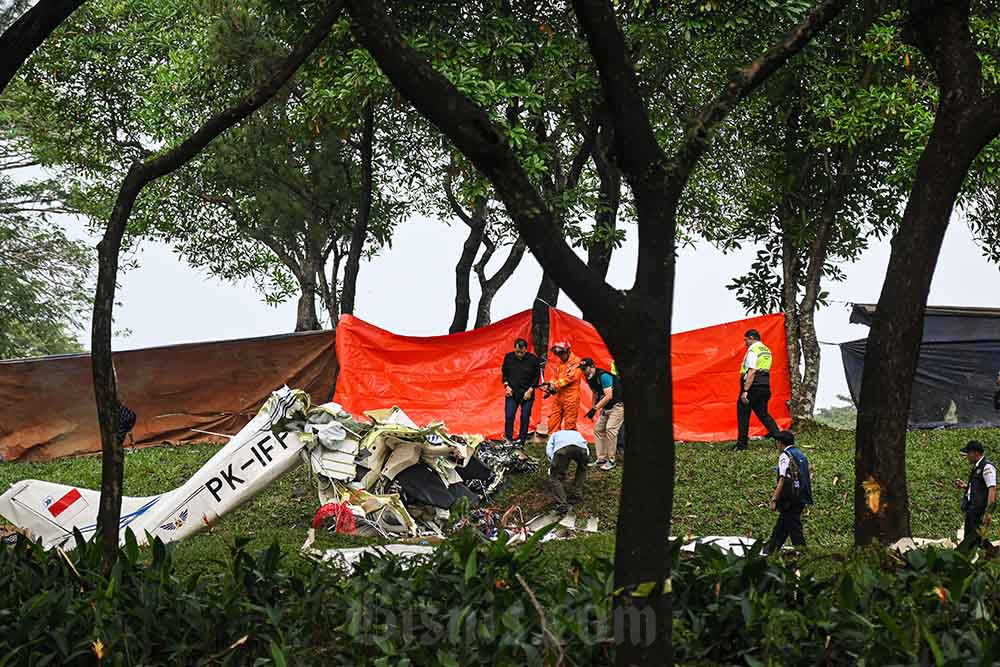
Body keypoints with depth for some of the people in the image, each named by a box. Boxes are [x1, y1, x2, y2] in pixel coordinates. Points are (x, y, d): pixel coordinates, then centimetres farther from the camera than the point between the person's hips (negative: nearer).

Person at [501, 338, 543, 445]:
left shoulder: (533, 360, -7)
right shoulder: (508, 357, 0)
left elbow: (537, 376, 0)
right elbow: (504, 372, 12)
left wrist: (530, 390, -6)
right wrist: (506, 386, 1)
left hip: (527, 394, -1)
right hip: (511, 392, 1)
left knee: (525, 418, 2)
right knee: (509, 417, -5)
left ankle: (521, 442, 10)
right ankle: (508, 440, 3)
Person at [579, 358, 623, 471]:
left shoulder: (603, 376, -25)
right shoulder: (590, 378, 3)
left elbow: (608, 396, -29)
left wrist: (595, 409, -29)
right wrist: (593, 408, 11)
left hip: (618, 405, -10)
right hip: (606, 407, 10)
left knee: (610, 429, -19)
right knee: (598, 429, 4)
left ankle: (611, 460, -13)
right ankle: (601, 459, 8)